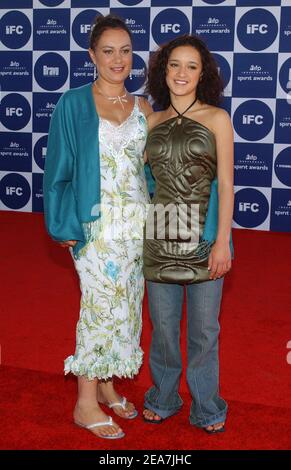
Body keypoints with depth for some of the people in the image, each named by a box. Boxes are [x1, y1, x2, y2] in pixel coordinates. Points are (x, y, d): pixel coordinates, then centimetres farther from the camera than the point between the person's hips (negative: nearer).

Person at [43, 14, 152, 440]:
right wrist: (65, 225, -10)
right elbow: (60, 166, -5)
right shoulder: (74, 103, -3)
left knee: (125, 304, 10)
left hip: (136, 220, 5)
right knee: (101, 306, -3)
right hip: (97, 221, -5)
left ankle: (107, 384, 28)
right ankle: (86, 403, 11)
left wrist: (152, 219, 6)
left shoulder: (143, 108, 9)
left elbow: (149, 165, 13)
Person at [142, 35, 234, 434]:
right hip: (160, 235, 3)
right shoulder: (152, 122, 7)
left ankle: (206, 407, 27)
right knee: (163, 324, 13)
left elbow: (225, 184, -5)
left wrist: (223, 241, -11)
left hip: (204, 235, -2)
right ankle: (163, 398, 34)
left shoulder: (217, 118, -1)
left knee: (204, 326, 8)